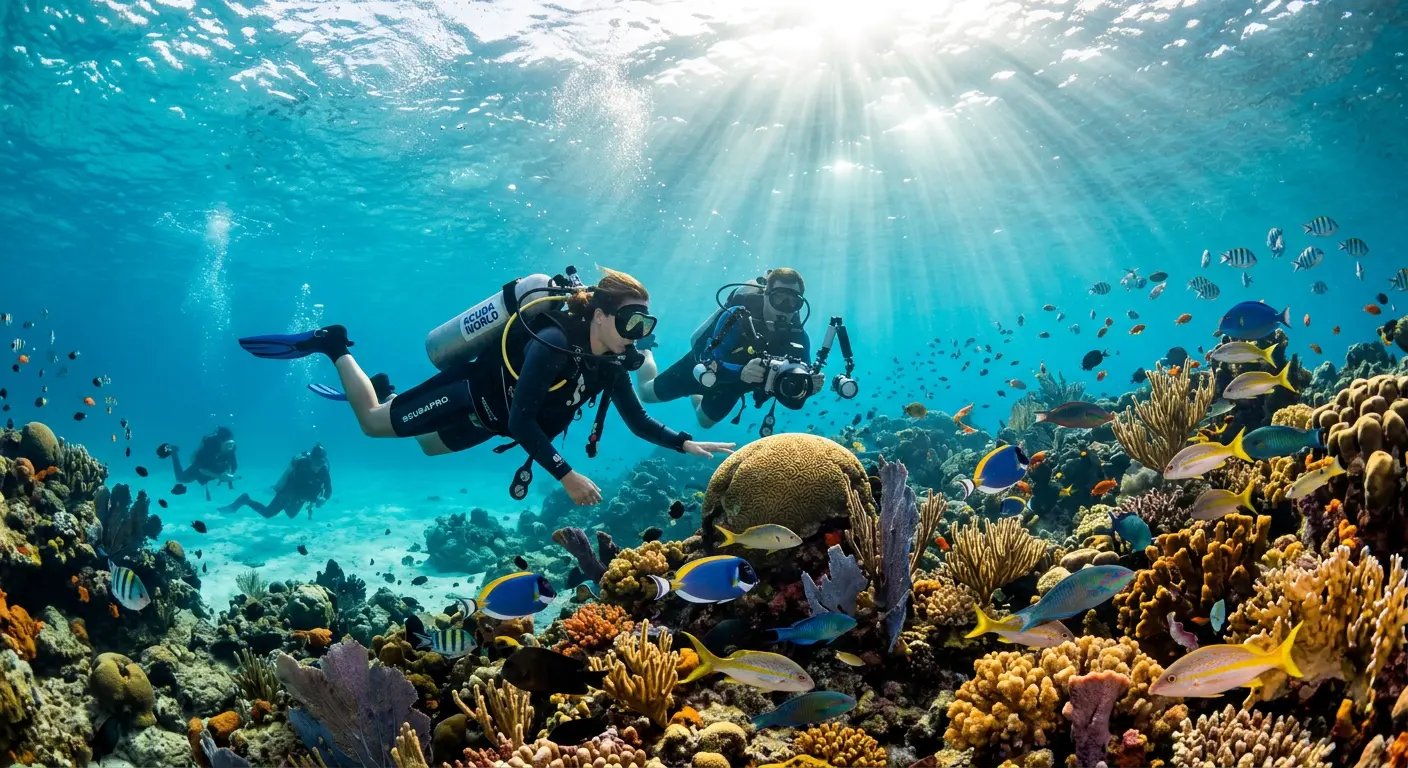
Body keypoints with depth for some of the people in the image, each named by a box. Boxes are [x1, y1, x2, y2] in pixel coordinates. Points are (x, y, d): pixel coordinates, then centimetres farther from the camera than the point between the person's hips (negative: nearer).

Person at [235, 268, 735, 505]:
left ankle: (383, 390, 49)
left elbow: (638, 421, -8)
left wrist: (687, 445, -22)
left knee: (429, 447, 32)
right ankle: (334, 347, 27)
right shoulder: (553, 343, -38)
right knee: (373, 423, 9)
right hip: (467, 392, -8)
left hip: (487, 415, 8)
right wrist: (566, 475, -45)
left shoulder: (610, 362, -14)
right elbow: (520, 421, -40)